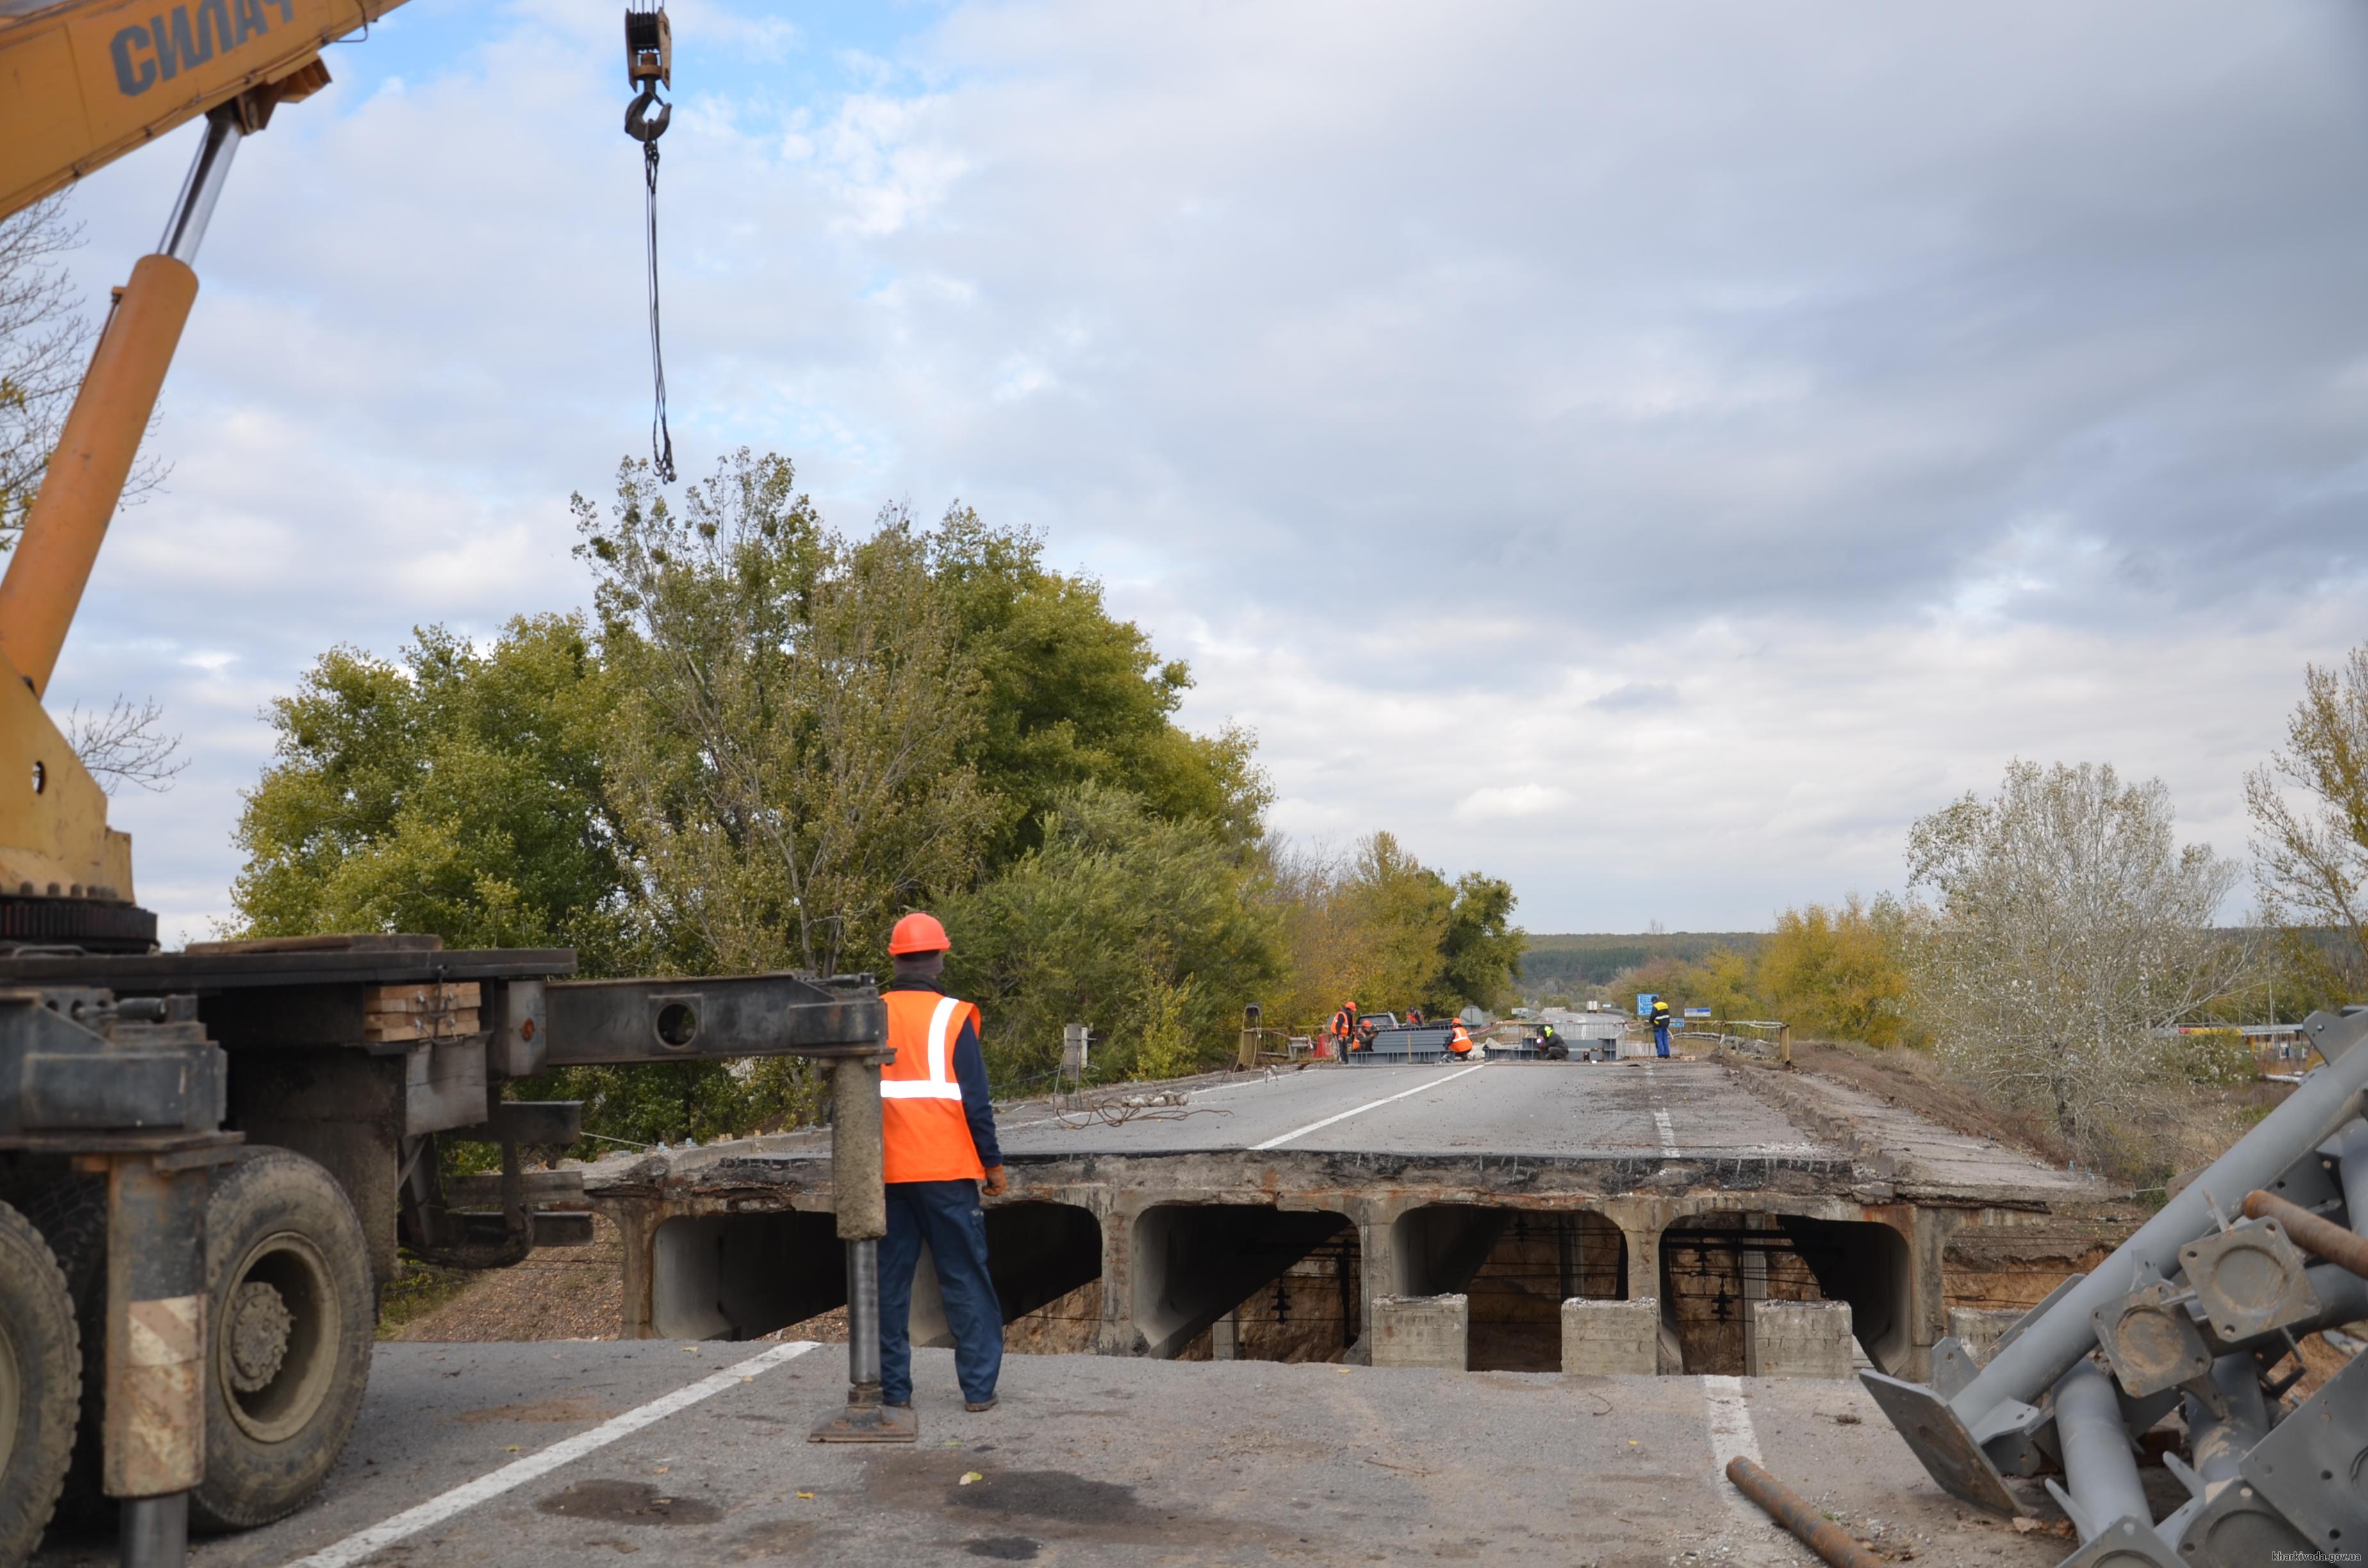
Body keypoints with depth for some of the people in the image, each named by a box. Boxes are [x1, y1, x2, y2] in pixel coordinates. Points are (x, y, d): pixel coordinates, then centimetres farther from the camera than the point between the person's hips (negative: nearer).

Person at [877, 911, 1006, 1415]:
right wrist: (993, 1163, 2)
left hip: (888, 1171, 3)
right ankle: (979, 1387, 3)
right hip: (947, 1170, -3)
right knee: (966, 1279, 4)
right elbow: (975, 1099, -6)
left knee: (889, 1280, 9)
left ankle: (893, 1388, 11)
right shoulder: (952, 1017, -6)